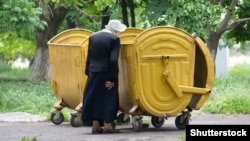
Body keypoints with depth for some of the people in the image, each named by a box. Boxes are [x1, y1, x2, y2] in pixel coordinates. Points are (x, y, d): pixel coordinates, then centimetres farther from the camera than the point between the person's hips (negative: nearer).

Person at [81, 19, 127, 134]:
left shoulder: (92, 37, 7)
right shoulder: (114, 39, -10)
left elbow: (89, 58, 8)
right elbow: (113, 60, -16)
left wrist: (88, 73, 13)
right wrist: (113, 78, -14)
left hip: (93, 73, 5)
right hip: (107, 73, -5)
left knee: (95, 98, 11)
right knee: (109, 98, 5)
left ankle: (95, 125, 12)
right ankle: (108, 125, 3)